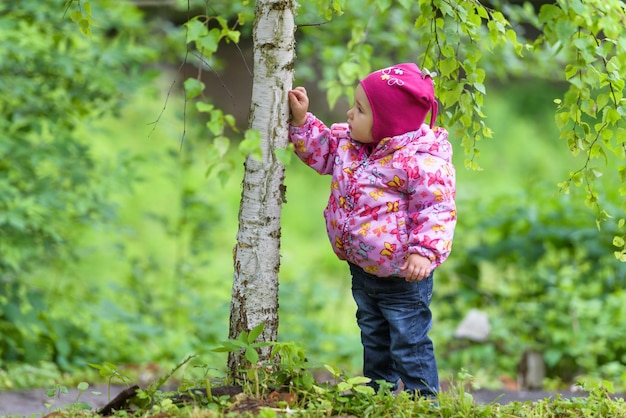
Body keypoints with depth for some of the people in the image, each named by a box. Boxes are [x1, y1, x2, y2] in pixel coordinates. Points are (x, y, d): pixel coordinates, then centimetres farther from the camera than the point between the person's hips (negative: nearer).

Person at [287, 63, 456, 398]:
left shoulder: (422, 161, -26)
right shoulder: (349, 142, -2)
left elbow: (437, 209, -25)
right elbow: (321, 149, 16)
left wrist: (424, 251, -35)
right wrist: (301, 120, 3)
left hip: (402, 275, -9)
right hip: (361, 269, 9)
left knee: (409, 345, 0)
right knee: (374, 340, 23)